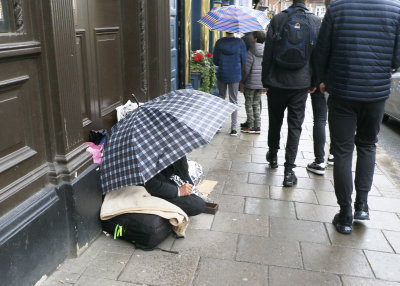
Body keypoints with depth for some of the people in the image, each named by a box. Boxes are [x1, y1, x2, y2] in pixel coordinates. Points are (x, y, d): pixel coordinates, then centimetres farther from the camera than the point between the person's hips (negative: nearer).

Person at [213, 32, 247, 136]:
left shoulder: (219, 42, -4)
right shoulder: (240, 42, -6)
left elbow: (215, 61, 0)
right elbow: (243, 60, -2)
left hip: (222, 74, 1)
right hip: (235, 75, -1)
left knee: (221, 98, 17)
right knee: (234, 101, 4)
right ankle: (234, 128, 3)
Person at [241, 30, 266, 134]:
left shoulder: (251, 52, -12)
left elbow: (247, 68, -12)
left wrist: (243, 80, 1)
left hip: (251, 82, -6)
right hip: (261, 83, 6)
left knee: (249, 104, 4)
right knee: (256, 104, 13)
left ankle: (250, 126, 5)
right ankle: (257, 126, 12)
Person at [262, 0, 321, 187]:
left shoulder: (278, 19, -3)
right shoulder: (316, 22, 0)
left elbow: (267, 54, -3)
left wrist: (265, 81, 5)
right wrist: (313, 83, 11)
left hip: (277, 82, 0)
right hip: (301, 84, 0)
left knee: (275, 122, 17)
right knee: (295, 125, 3)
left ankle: (273, 156, 36)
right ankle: (289, 171, 1)